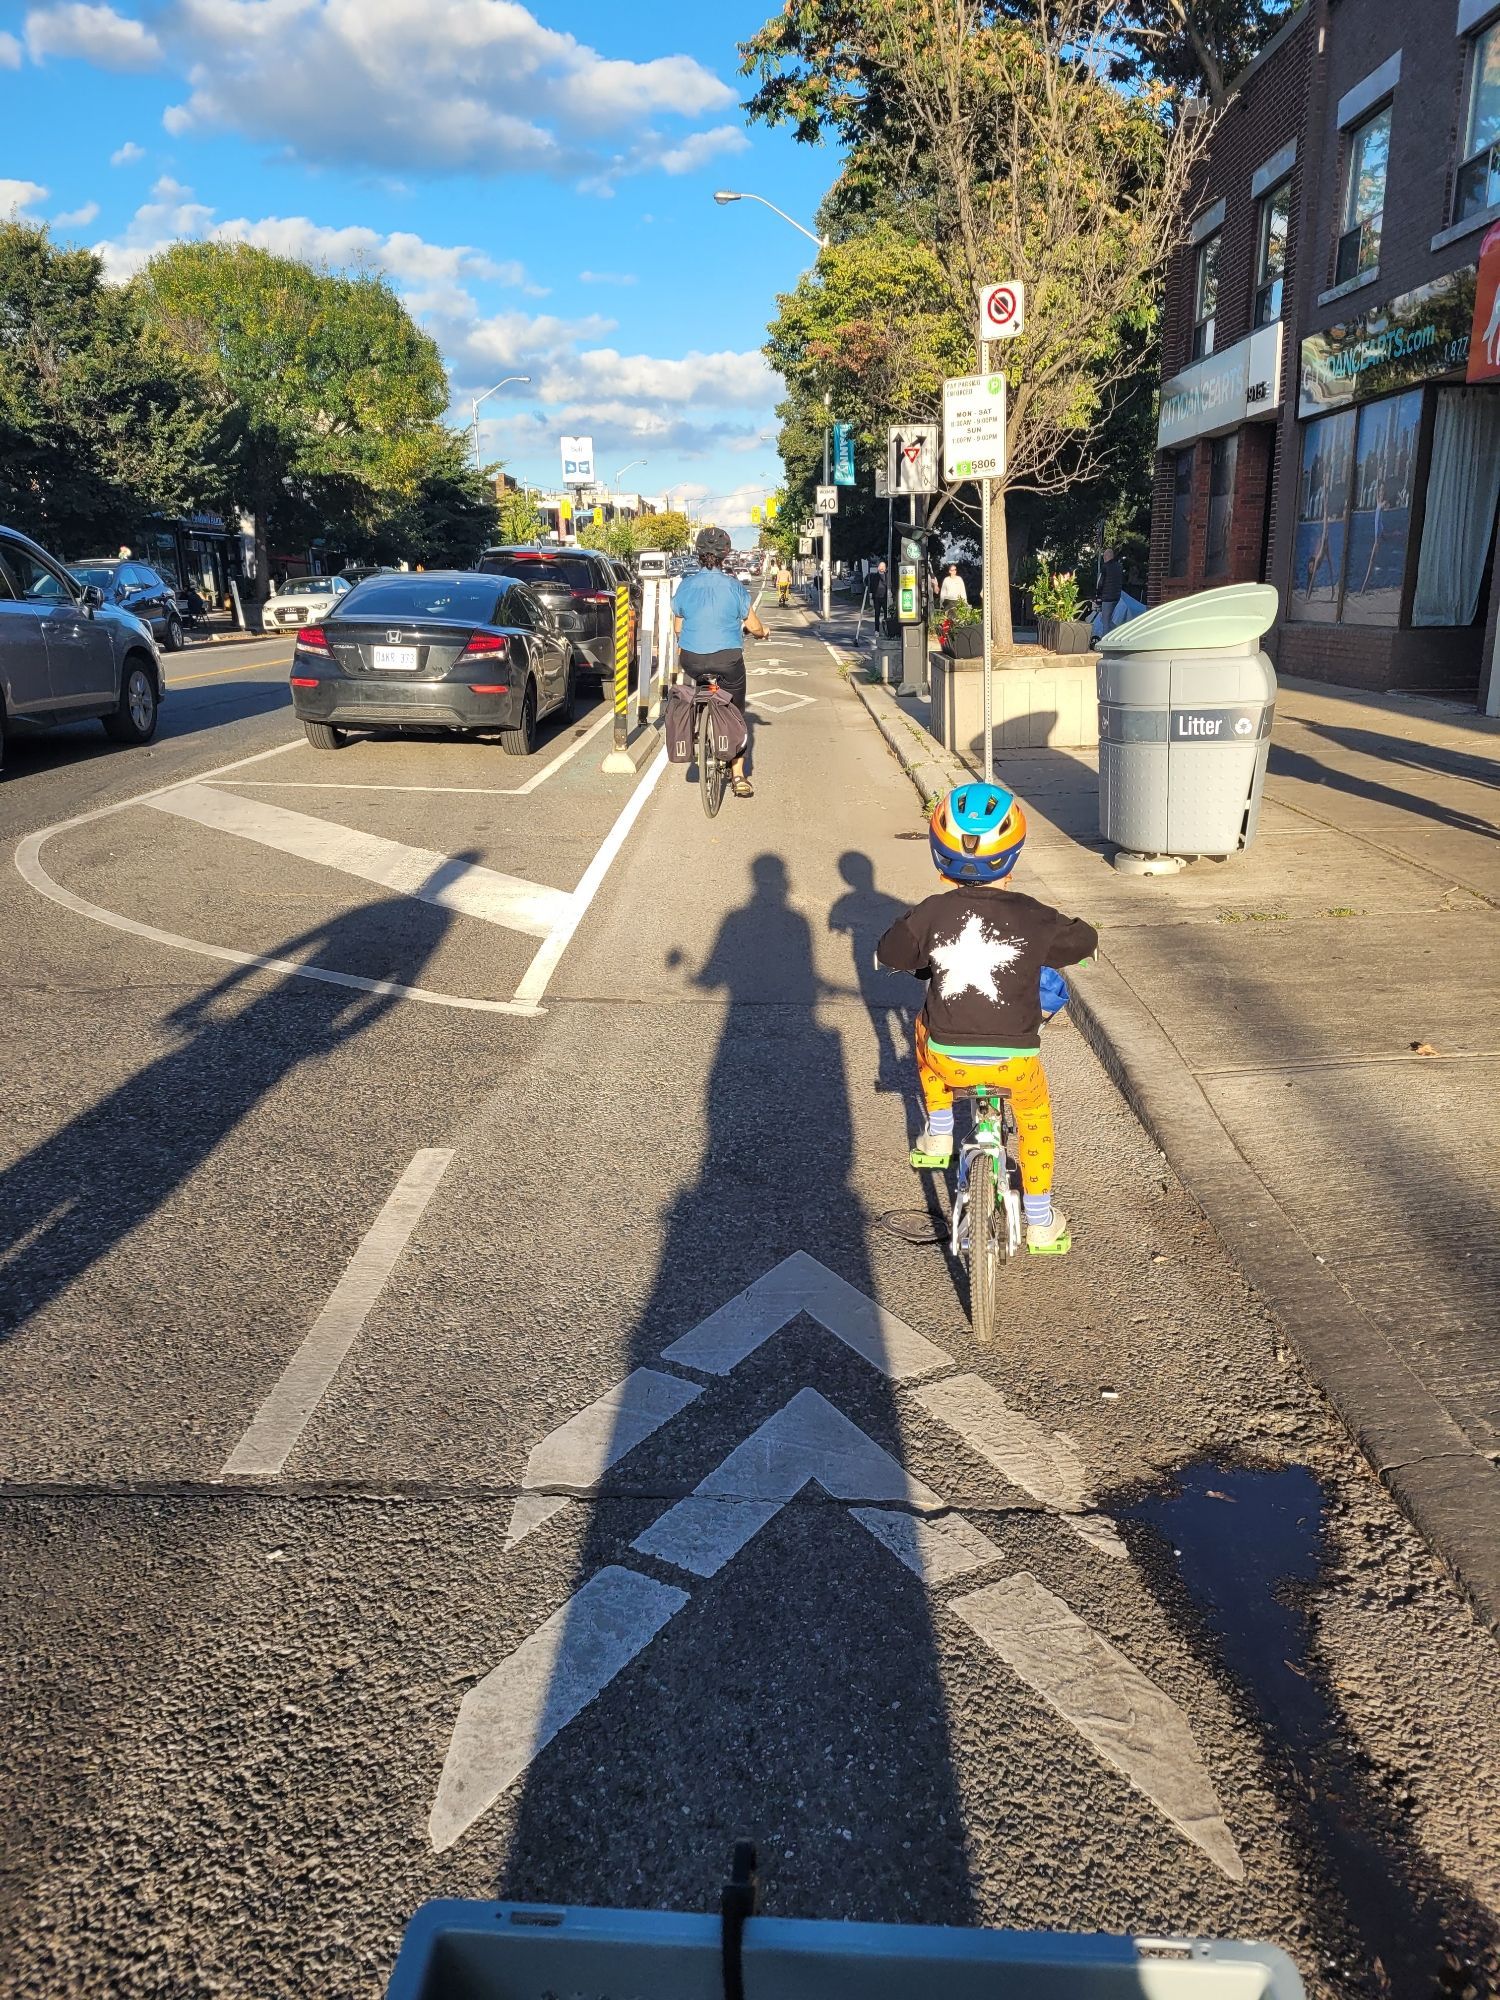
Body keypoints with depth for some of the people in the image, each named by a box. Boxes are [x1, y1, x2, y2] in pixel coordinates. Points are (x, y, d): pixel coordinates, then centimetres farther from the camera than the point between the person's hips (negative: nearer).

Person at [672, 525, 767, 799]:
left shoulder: (685, 585, 1)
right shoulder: (734, 586, -6)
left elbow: (677, 628, 10)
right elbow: (754, 627, -1)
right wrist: (762, 632, 23)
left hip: (692, 660, 2)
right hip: (728, 660, -2)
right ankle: (738, 775, 9)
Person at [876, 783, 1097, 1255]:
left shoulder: (932, 913, -7)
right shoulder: (1033, 917, -6)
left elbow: (888, 954, 9)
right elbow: (1086, 941, 13)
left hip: (947, 1059, 0)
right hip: (1015, 1059, 0)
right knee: (1034, 1113, 30)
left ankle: (938, 1134, 36)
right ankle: (1041, 1224, 36)